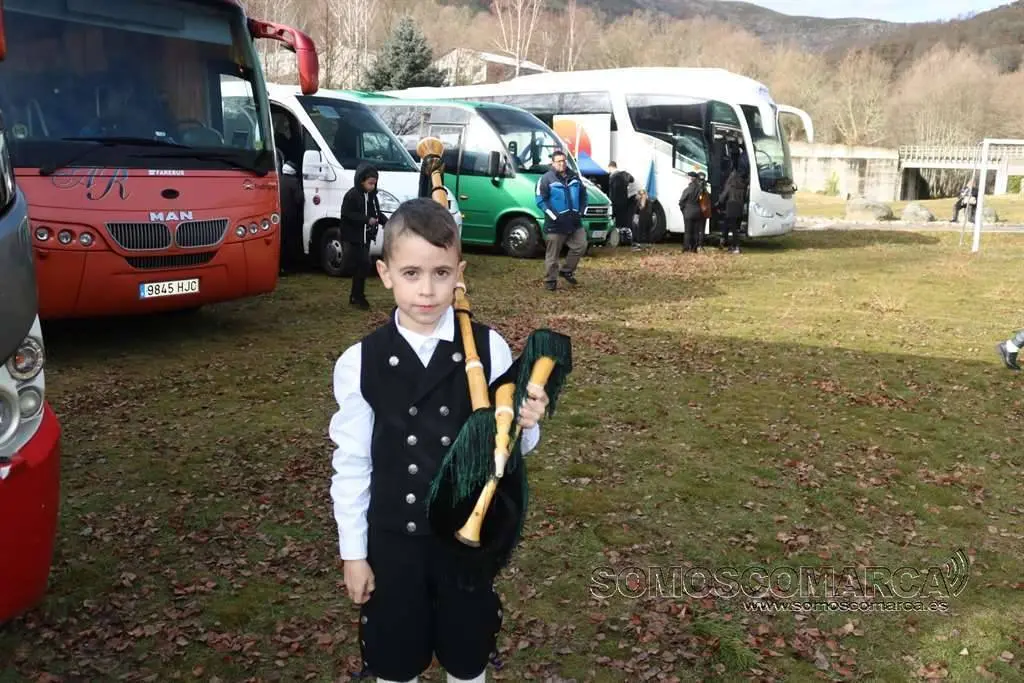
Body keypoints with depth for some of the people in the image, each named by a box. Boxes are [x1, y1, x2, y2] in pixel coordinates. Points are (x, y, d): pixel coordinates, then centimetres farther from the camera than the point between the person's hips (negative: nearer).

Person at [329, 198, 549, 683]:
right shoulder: (359, 362, -12)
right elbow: (351, 462, -4)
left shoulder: (489, 349, -12)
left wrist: (524, 426, -25)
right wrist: (353, 553, 1)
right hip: (392, 537, 0)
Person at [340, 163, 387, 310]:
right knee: (363, 265, -12)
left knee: (360, 267, 12)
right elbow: (347, 214, -21)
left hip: (366, 237, 8)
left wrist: (385, 221, -4)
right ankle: (358, 296, -2)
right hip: (354, 238, -8)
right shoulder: (352, 195, -13)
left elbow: (377, 212, 16)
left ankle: (355, 296, 22)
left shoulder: (372, 195, 10)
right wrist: (367, 219, -25)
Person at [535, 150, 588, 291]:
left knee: (580, 246, 4)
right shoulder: (546, 179, -9)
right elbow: (541, 201, -13)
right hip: (555, 224, -6)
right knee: (553, 254, 0)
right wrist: (554, 216, -19)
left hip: (574, 222, 6)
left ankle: (566, 271, 22)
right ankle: (550, 281, 10)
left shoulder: (574, 177, 10)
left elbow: (583, 195, 18)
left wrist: (581, 211, 3)